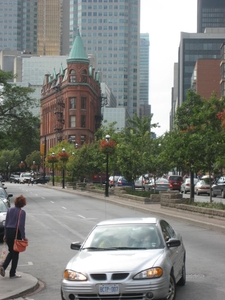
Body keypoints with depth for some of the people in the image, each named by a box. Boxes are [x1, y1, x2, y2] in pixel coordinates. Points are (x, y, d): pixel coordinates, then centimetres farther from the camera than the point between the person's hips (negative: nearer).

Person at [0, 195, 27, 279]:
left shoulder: (10, 210, 6)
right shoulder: (22, 212, -12)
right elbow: (21, 225, -16)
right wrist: (23, 237, -10)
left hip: (8, 232, 5)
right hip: (16, 233, -5)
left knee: (11, 252, 19)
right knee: (15, 253, 6)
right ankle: (12, 273, 11)